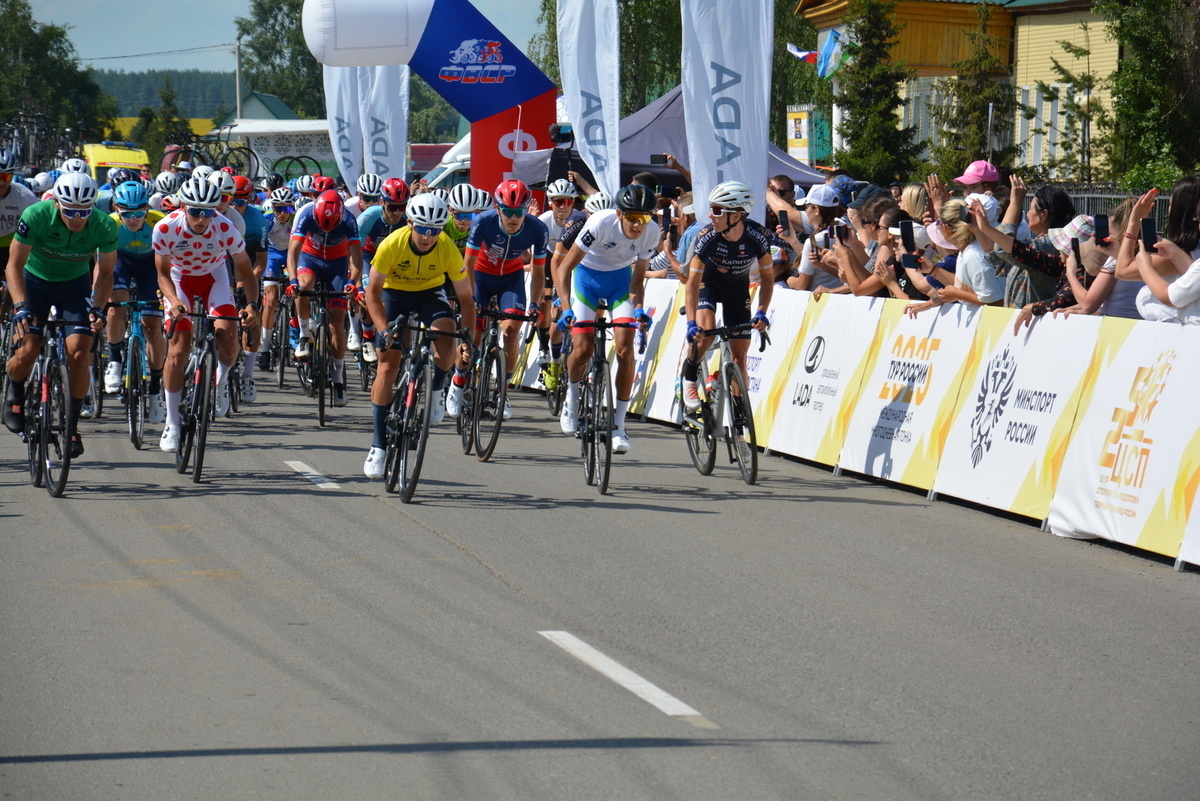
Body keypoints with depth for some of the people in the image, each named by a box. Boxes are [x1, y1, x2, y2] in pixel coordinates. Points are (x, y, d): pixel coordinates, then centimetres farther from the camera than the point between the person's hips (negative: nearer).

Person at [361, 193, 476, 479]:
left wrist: (467, 333, -29)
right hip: (394, 293, -1)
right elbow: (372, 290, -21)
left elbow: (465, 297, -16)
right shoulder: (392, 244, -29)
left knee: (446, 346, -29)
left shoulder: (449, 251, -26)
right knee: (387, 364, -8)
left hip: (430, 294, 1)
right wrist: (383, 329, -34)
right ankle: (377, 446, -3)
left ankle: (435, 393, 5)